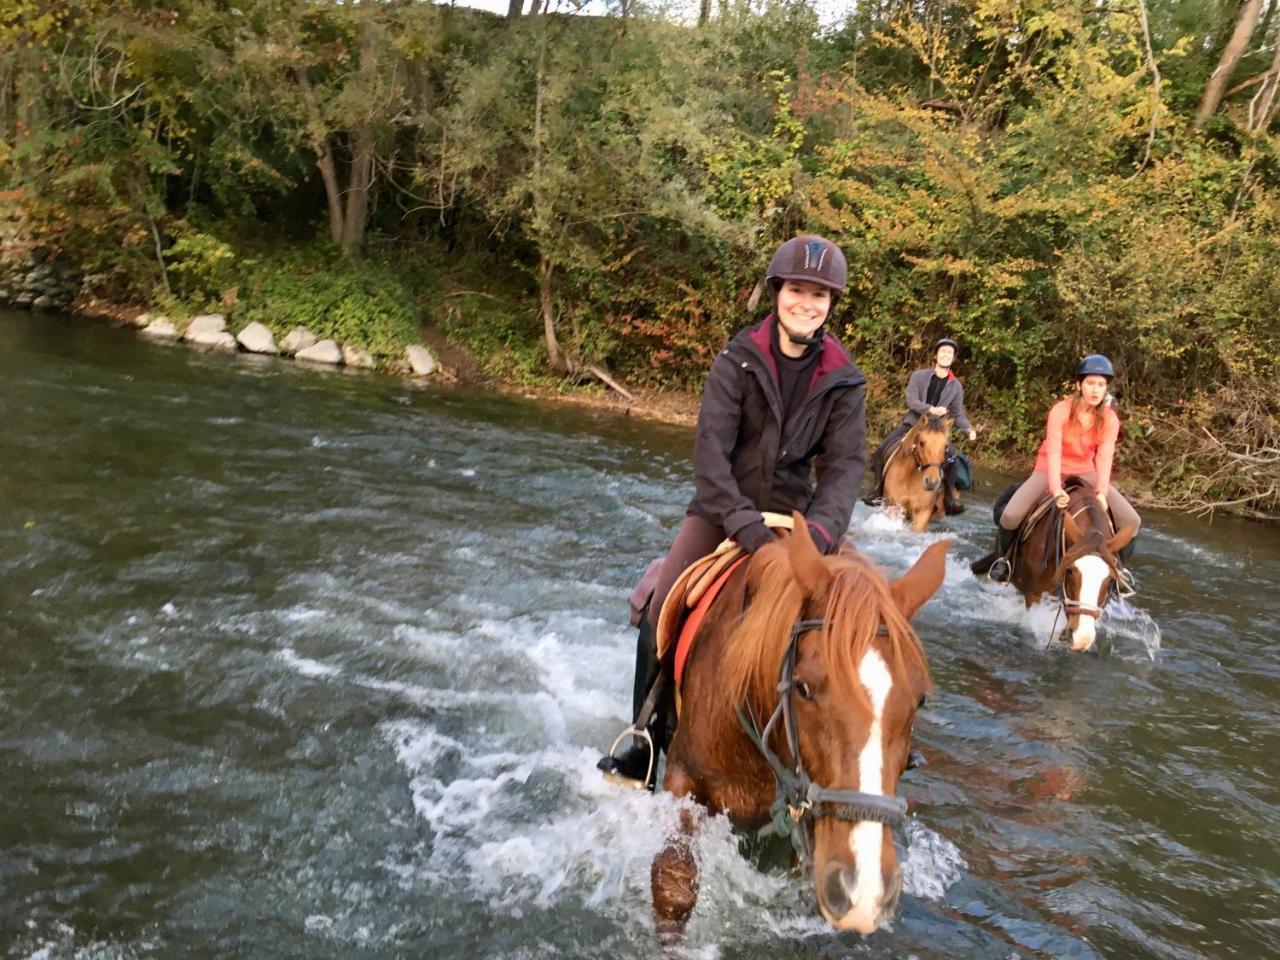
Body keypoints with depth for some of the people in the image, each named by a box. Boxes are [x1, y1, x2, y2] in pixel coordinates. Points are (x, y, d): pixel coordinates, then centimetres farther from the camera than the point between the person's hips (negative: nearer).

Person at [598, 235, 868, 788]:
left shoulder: (843, 381, -2)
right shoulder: (738, 362, -9)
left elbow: (845, 463, -10)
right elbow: (709, 449, -18)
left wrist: (821, 529, -30)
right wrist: (744, 523, -32)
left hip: (792, 515, 2)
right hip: (723, 509, -2)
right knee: (661, 619, -11)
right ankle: (642, 752, 5)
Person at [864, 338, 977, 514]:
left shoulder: (956, 386, 4)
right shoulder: (919, 376, -1)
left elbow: (958, 414, 6)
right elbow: (911, 400, -12)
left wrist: (969, 429, -14)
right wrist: (931, 409, -27)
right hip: (912, 423, 0)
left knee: (951, 457, -26)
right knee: (881, 450, -15)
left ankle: (951, 498, -14)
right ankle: (878, 492, -1)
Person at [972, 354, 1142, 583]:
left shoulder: (1109, 419, -10)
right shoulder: (1061, 411, -19)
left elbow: (1105, 458, -19)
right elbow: (1054, 452, -25)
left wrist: (1101, 493, -34)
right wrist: (1056, 489, -38)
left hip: (1085, 472, 3)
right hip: (1050, 470, -3)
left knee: (1131, 520, -11)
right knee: (1011, 514, -25)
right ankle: (1001, 557, 4)